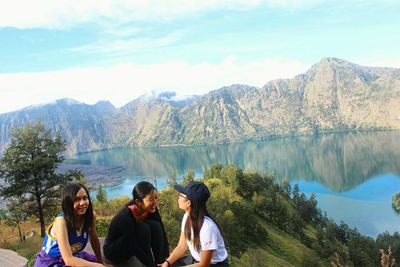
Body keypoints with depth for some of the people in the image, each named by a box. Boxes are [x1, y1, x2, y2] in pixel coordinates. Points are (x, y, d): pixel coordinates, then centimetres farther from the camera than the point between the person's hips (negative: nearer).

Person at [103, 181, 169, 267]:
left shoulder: (151, 209, -15)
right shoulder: (125, 216, -33)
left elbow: (162, 234, -15)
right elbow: (135, 248, -32)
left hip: (134, 248, 6)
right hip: (114, 252, -6)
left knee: (155, 226, -20)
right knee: (143, 229, -31)